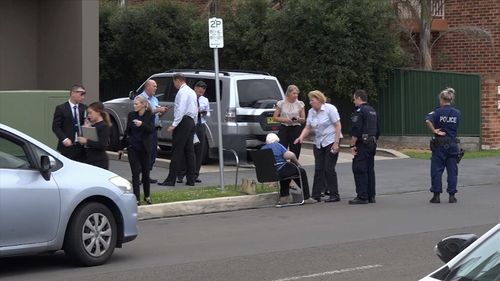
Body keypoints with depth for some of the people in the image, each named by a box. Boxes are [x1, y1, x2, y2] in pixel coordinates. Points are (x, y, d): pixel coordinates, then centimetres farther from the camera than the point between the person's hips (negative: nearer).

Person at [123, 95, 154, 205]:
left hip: (145, 148, -1)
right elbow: (127, 130, 10)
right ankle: (137, 198, 0)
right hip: (133, 147, 1)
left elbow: (151, 129, -17)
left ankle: (147, 196, 24)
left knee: (146, 172, 8)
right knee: (135, 173, -2)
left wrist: (142, 124, -34)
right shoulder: (131, 115, 2)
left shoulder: (150, 115, -4)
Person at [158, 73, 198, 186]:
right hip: (191, 122, 9)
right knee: (189, 151, 9)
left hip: (183, 122, -9)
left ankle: (171, 180, -12)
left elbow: (180, 109, -20)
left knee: (177, 151, -10)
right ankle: (190, 179, 10)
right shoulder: (192, 92, 19)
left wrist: (174, 125, -22)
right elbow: (195, 110, 21)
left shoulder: (182, 92, -11)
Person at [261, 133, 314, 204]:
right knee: (301, 172, 12)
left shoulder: (262, 149, 15)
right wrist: (297, 163, 5)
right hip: (279, 171, -7)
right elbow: (290, 155, -14)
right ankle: (306, 198, 14)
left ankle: (283, 198, 30)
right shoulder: (277, 145, -4)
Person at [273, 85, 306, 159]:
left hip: (296, 130, 1)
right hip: (284, 128, -1)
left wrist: (299, 119, -14)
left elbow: (303, 120, 9)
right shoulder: (281, 103, 1)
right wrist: (284, 120, -13)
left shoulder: (300, 104, 4)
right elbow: (275, 118, 4)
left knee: (295, 154, 1)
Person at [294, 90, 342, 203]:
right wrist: (301, 137, -12)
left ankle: (334, 195, 0)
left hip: (331, 141, -6)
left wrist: (336, 143, -18)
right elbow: (307, 128, 9)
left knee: (329, 168, -8)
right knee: (318, 169, 4)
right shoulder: (311, 112, 8)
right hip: (318, 143, 6)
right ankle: (316, 195, 7)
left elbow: (338, 126, -14)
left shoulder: (330, 108, -12)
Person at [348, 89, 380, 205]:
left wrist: (352, 145, -16)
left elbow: (356, 130, -19)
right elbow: (377, 130, 21)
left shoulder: (359, 110, -11)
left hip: (362, 144, -9)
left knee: (359, 170, -7)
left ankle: (362, 196, -9)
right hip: (372, 143, 9)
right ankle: (371, 196, 14)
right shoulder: (373, 111, 17)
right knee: (370, 169, 12)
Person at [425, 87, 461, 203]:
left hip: (439, 144, -3)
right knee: (452, 170, 8)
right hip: (453, 144, 3)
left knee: (436, 170, 5)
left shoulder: (438, 111, -9)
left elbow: (428, 121, -24)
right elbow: (455, 127, 10)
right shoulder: (457, 113, 3)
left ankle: (436, 195, 5)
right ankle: (452, 195, 8)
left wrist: (434, 130, -14)